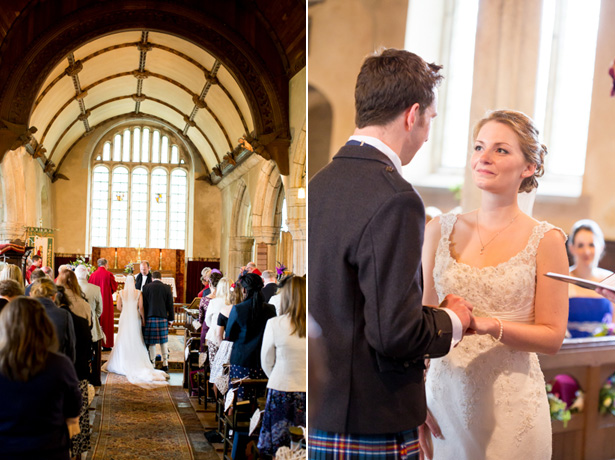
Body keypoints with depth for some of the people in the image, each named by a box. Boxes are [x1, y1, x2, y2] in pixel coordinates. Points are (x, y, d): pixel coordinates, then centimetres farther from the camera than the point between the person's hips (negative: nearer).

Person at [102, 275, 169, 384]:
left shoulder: (121, 292, -2)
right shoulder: (138, 293, -6)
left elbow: (118, 307, 0)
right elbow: (141, 307, -8)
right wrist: (143, 318, 3)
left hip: (124, 317, 1)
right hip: (135, 318, -1)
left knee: (123, 339, 8)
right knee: (136, 341, 5)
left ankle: (123, 363, 11)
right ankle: (137, 362, 4)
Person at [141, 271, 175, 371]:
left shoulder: (146, 287, 0)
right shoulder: (167, 288, 2)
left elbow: (143, 305, 1)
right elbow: (170, 305, 3)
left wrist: (143, 318, 7)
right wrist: (171, 319, 10)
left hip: (150, 318, -1)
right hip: (163, 318, 1)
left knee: (151, 342, 5)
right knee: (164, 341, 9)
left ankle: (152, 364, 9)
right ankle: (165, 363, 9)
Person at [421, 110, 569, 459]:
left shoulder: (545, 240, -5)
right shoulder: (441, 230, 3)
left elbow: (553, 337, -4)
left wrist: (491, 325, -20)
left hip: (510, 404, -2)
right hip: (444, 396, 2)